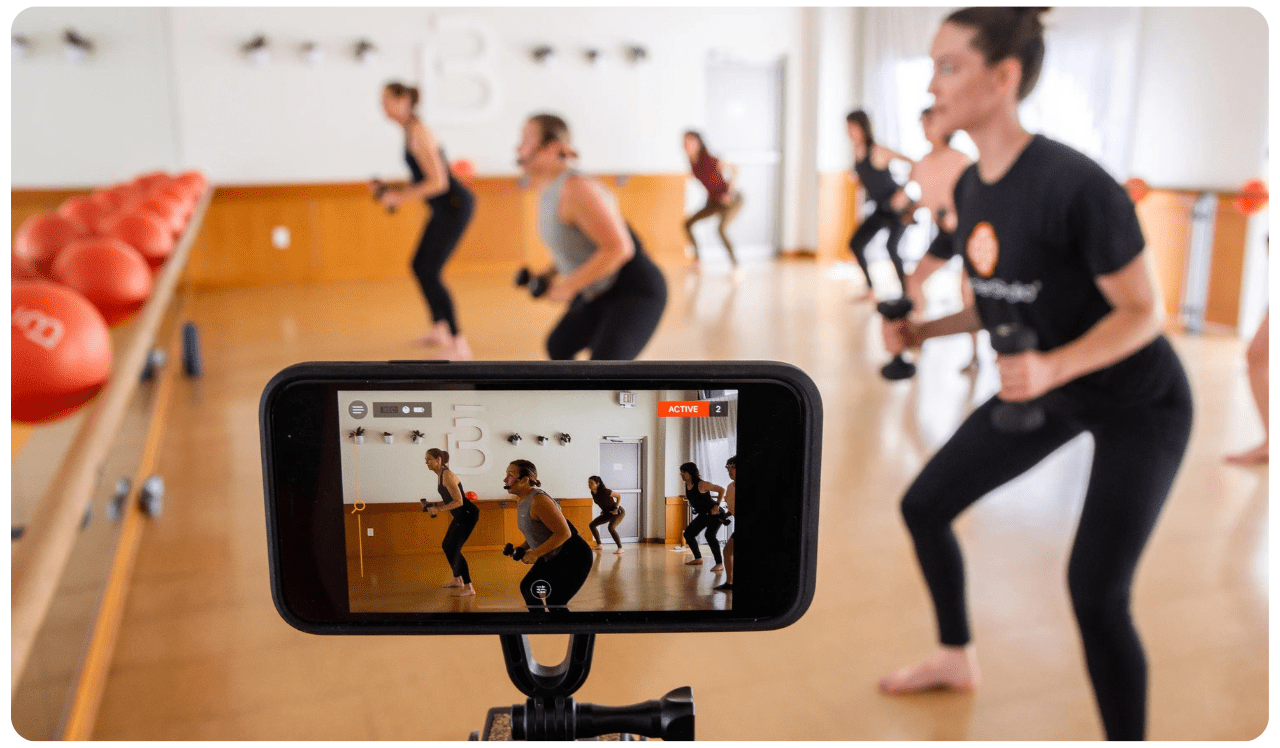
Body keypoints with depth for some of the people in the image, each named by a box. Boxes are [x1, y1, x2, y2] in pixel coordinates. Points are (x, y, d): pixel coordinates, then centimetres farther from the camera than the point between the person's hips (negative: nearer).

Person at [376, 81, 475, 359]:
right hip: (445, 208, 10)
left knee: (429, 273, -11)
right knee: (420, 266, 17)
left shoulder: (419, 133, -16)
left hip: (454, 206, -10)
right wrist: (395, 192, 11)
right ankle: (439, 329, 31)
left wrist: (400, 196, -17)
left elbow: (438, 182, -22)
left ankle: (458, 344, -8)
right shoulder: (410, 131, 14)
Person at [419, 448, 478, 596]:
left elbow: (458, 501, -24)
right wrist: (433, 504, 7)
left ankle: (469, 587, -8)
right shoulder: (441, 475, 11)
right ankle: (457, 579, 36)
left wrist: (438, 509, -23)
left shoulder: (447, 475, -19)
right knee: (446, 546, 20)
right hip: (461, 515, 10)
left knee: (454, 549, -12)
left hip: (467, 514, -10)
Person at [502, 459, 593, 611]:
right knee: (527, 588, 19)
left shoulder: (539, 500, -25)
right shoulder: (521, 501, 5)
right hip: (553, 558, 11)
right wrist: (522, 548, 2)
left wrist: (535, 554, -25)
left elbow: (563, 533, -29)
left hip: (574, 558, -11)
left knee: (554, 603, -12)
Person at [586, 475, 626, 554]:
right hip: (607, 513, 9)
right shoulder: (593, 493, -4)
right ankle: (599, 545, 17)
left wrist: (616, 508, -22)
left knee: (611, 527, -32)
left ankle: (620, 548, -25)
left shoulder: (604, 491, -27)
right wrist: (603, 509, 8)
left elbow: (619, 496, -19)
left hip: (618, 512, -9)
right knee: (592, 525, 7)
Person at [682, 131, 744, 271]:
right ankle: (697, 257, 17)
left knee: (721, 228, -29)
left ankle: (735, 264, -15)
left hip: (731, 200, -7)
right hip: (713, 201, 8)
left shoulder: (710, 161, -26)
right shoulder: (693, 163, -5)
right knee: (687, 224, 1)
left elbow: (734, 170, -14)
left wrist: (730, 192, -19)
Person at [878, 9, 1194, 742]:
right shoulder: (971, 187, -6)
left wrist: (1054, 367, -39)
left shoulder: (1076, 185, -30)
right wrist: (925, 329, -9)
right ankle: (958, 658, 34)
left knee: (1095, 593, -12)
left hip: (1139, 404, -7)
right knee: (924, 506, 9)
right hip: (1046, 389, 8)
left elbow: (1143, 312, -23)